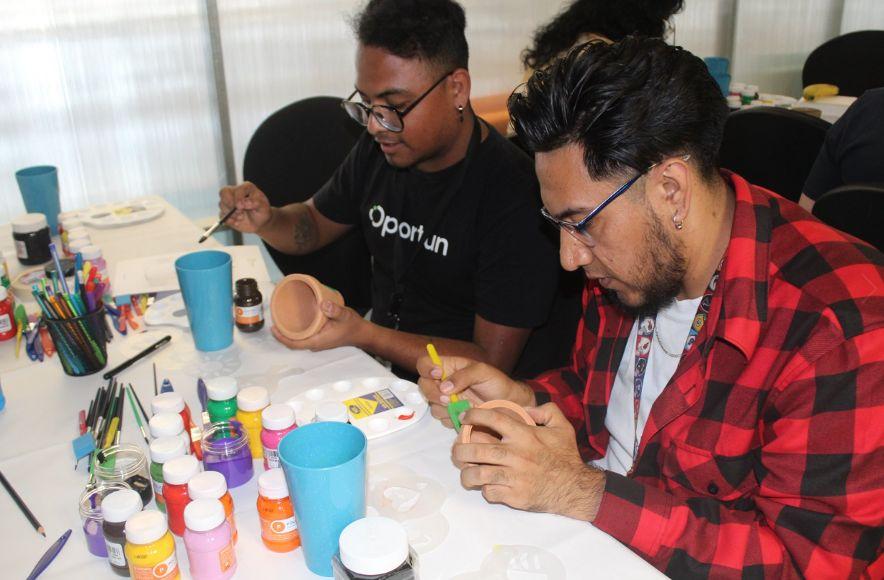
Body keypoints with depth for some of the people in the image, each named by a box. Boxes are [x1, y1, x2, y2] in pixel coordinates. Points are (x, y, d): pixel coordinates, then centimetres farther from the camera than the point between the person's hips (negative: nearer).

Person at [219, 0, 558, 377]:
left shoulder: (515, 195, -23)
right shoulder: (378, 149, -1)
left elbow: (491, 364, -21)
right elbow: (314, 224, 16)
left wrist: (362, 335, -27)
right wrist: (265, 221, -6)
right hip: (375, 361, 7)